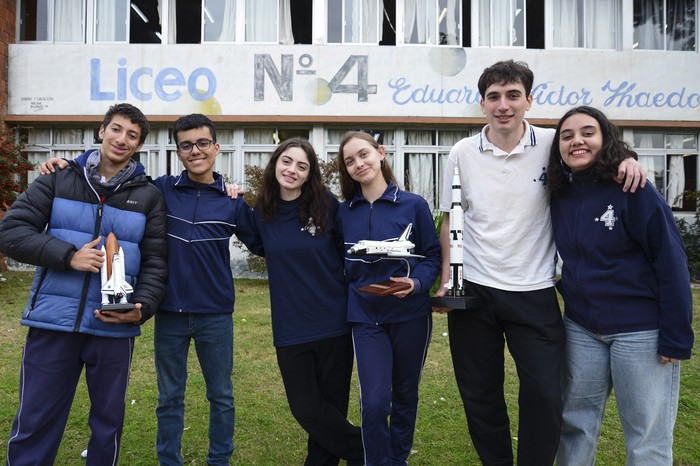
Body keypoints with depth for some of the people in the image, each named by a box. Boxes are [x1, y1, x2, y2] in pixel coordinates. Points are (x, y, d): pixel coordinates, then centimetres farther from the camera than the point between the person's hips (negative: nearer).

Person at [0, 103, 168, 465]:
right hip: (53, 322, 0)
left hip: (114, 328, 1)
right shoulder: (58, 179, 5)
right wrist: (69, 256, -15)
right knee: (35, 422, 10)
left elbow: (154, 263, 3)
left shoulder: (148, 196, 4)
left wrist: (142, 307, -14)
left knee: (108, 422, 14)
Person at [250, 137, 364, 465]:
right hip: (290, 328, 3)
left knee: (332, 404, 11)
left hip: (333, 322, -2)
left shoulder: (327, 204, -7)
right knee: (306, 408, 8)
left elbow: (348, 252, 1)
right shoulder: (262, 211, 1)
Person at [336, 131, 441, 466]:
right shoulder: (344, 212, 3)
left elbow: (433, 255, -2)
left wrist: (416, 283, -20)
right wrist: (351, 294, -5)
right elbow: (340, 263, 10)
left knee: (405, 394, 16)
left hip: (410, 314, 0)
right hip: (365, 316, 1)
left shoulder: (414, 205, -5)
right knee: (374, 402, -6)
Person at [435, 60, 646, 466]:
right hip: (473, 291, 1)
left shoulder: (551, 144, -3)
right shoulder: (463, 154, 0)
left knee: (545, 396, 2)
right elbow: (450, 221, 6)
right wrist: (446, 280, 0)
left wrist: (626, 158, -10)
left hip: (535, 293, -1)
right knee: (480, 395, 12)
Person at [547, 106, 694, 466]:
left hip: (641, 330, -5)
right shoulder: (559, 196, 1)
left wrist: (675, 338, -15)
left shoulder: (632, 189, -14)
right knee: (575, 423, 16)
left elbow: (670, 261, -15)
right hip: (580, 328, 5)